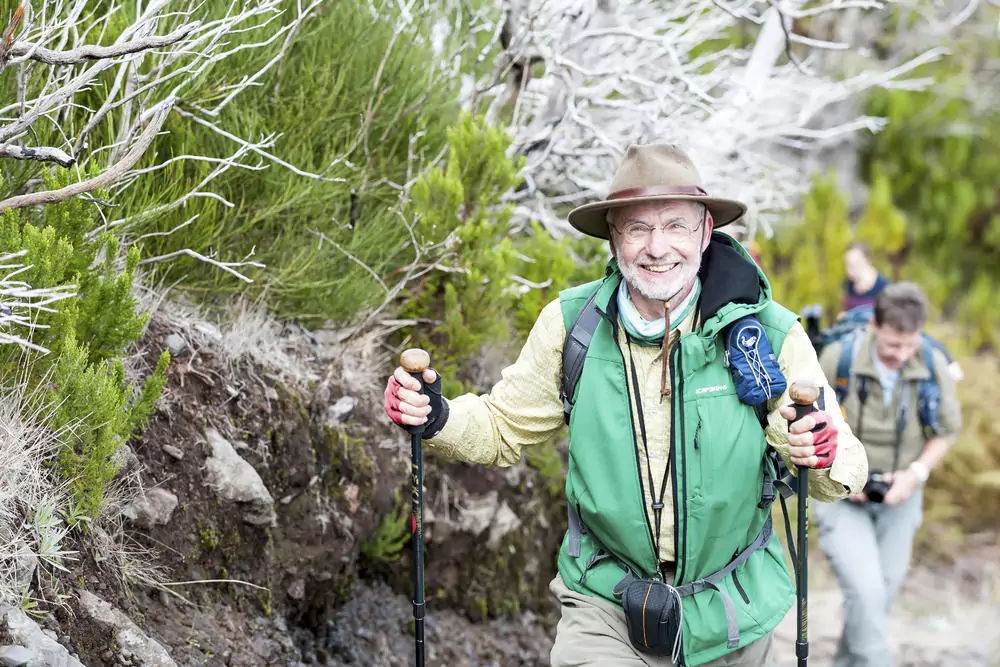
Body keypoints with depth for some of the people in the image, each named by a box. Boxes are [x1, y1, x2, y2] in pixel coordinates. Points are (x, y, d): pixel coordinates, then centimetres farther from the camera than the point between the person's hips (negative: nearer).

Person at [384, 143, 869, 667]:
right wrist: (437, 418, -12)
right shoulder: (570, 323, -6)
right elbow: (505, 427, 7)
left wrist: (827, 457, -36)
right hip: (605, 612, 0)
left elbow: (846, 465, -12)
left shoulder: (769, 333, -12)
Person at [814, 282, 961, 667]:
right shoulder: (838, 359, -17)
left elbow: (947, 430, 3)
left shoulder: (933, 365, -11)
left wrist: (917, 472, -12)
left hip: (899, 499, 3)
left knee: (882, 594, 10)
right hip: (842, 498, -3)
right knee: (865, 591, -16)